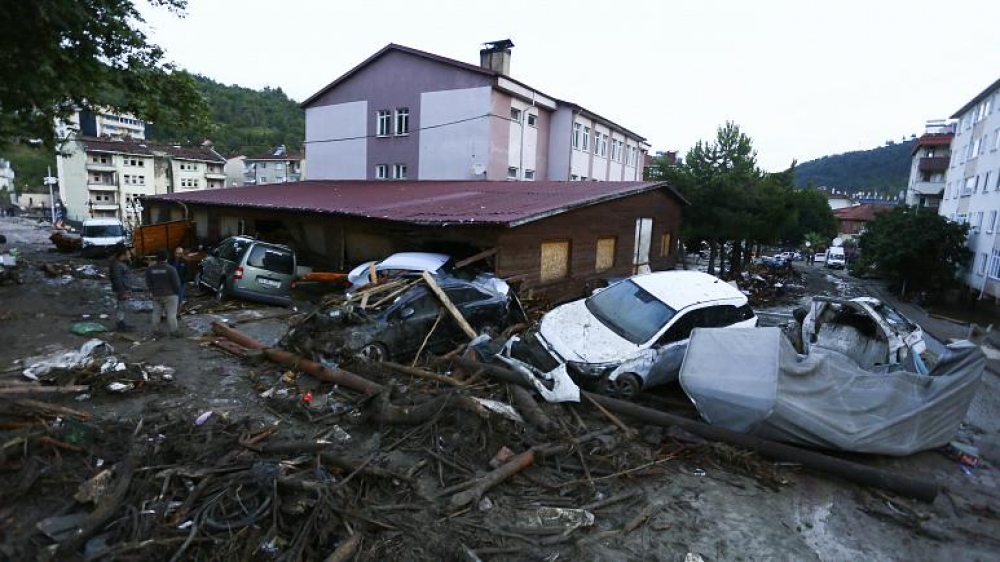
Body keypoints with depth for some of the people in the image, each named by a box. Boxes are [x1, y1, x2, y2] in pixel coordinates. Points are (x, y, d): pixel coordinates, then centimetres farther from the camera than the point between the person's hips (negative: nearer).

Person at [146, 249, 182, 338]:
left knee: (156, 313, 14)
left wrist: (152, 291, 18)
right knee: (171, 313, -1)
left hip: (156, 295, 5)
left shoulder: (150, 269, 0)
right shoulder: (170, 268, -16)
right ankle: (173, 331, 1)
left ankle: (156, 331, 19)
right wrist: (178, 292, 0)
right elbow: (176, 283, -13)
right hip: (170, 294, -5)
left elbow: (148, 283, 6)